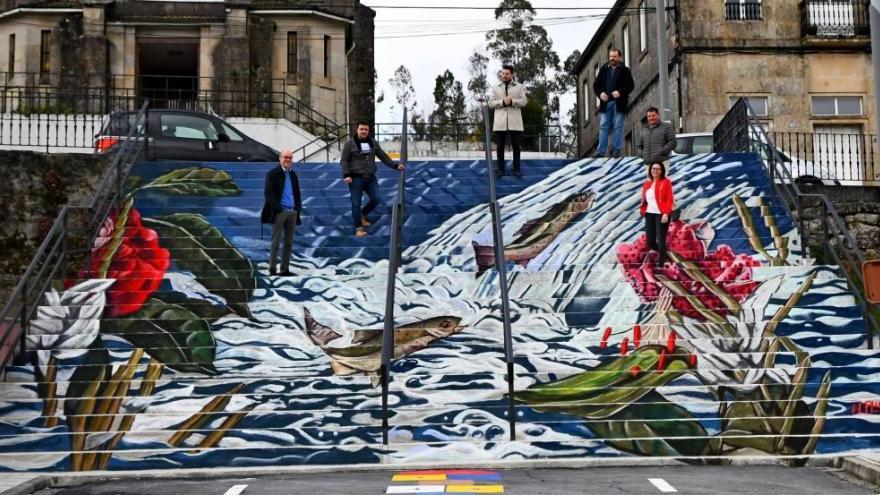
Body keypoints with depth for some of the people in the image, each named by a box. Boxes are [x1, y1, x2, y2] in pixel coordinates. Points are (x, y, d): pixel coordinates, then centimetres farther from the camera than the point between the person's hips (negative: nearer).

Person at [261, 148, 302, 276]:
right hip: (279, 212, -5)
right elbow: (268, 193, -7)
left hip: (292, 212, 6)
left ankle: (285, 269, 12)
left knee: (288, 243, 7)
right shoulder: (273, 174, -1)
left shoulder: (293, 174, 16)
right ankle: (272, 269, 0)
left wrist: (298, 209, 7)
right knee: (276, 242, -4)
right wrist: (277, 208, -15)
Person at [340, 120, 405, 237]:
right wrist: (346, 174, -15)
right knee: (356, 204, -2)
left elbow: (383, 156, 17)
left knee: (376, 199, 3)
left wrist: (395, 165, 12)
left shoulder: (373, 143, 10)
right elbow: (344, 160, -3)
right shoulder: (350, 144, -3)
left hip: (370, 178, 4)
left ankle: (363, 214, 29)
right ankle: (358, 228, 7)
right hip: (356, 178, -4)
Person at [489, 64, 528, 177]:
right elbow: (490, 103, 4)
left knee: (516, 146, 0)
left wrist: (512, 101, -15)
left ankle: (516, 169, 6)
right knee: (500, 147, 1)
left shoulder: (519, 87, 11)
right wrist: (502, 102, -12)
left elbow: (524, 101, 1)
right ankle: (501, 169, 8)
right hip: (500, 122, 1)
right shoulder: (496, 88, 13)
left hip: (515, 122, -1)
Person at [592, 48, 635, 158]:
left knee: (618, 127, -1)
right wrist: (600, 93, -6)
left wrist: (620, 92, -16)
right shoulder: (604, 69, 12)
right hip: (606, 102, 3)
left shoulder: (624, 70, 4)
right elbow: (596, 84, 12)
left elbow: (631, 85, -2)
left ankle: (616, 150, 3)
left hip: (619, 103, -3)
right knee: (603, 127, 1)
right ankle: (600, 151, 1)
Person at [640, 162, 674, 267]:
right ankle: (664, 254, 35)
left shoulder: (666, 182, -3)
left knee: (661, 240, -6)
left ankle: (661, 264, 3)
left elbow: (670, 199, -10)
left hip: (661, 214, -6)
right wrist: (643, 211, 5)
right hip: (649, 214, 6)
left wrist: (666, 213, -19)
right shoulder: (647, 184, 16)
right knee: (650, 242, 7)